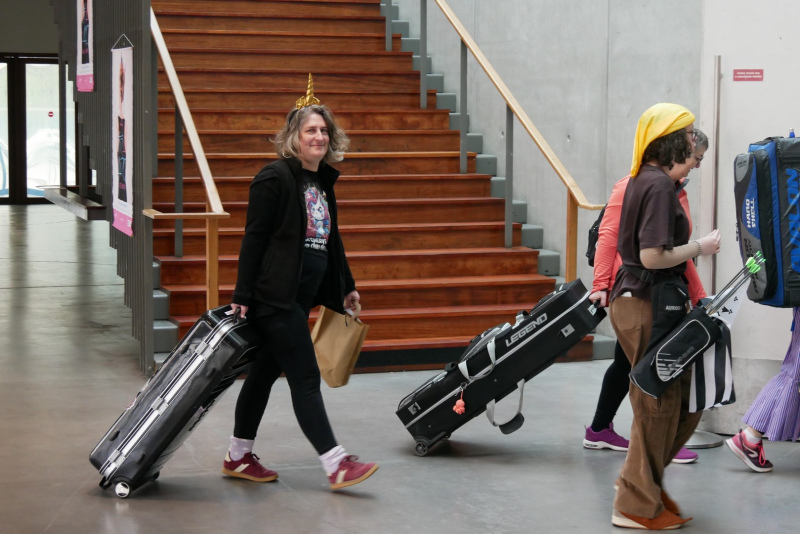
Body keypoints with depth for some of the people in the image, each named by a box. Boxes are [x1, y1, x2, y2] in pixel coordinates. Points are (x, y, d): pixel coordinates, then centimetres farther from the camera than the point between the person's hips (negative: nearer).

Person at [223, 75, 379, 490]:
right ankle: (336, 465, -8)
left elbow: (330, 239, 23)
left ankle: (239, 457, 26)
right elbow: (254, 238, -13)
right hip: (276, 296, -9)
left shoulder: (323, 181, 14)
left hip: (302, 296, 9)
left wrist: (346, 287, 25)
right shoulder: (275, 178, -11)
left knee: (266, 372, 15)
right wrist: (243, 295, -15)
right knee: (305, 378, -8)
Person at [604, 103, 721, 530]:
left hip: (637, 298, 10)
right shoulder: (658, 187, -18)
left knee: (686, 397, 17)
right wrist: (699, 247, -11)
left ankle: (642, 479, 26)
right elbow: (653, 256, -23)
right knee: (659, 403, 0)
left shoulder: (645, 180, 13)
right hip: (650, 303, -10)